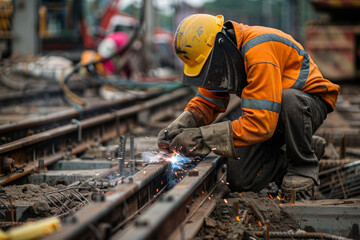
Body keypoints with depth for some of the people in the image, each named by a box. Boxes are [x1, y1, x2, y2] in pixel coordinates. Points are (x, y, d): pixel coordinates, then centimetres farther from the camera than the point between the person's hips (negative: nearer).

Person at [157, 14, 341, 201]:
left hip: (309, 103, -7)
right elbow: (206, 103, 3)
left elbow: (260, 124, -38)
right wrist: (178, 127, -17)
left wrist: (202, 138, -37)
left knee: (288, 99, -42)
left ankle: (304, 166, -15)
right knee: (241, 181, -8)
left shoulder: (260, 52, -33)